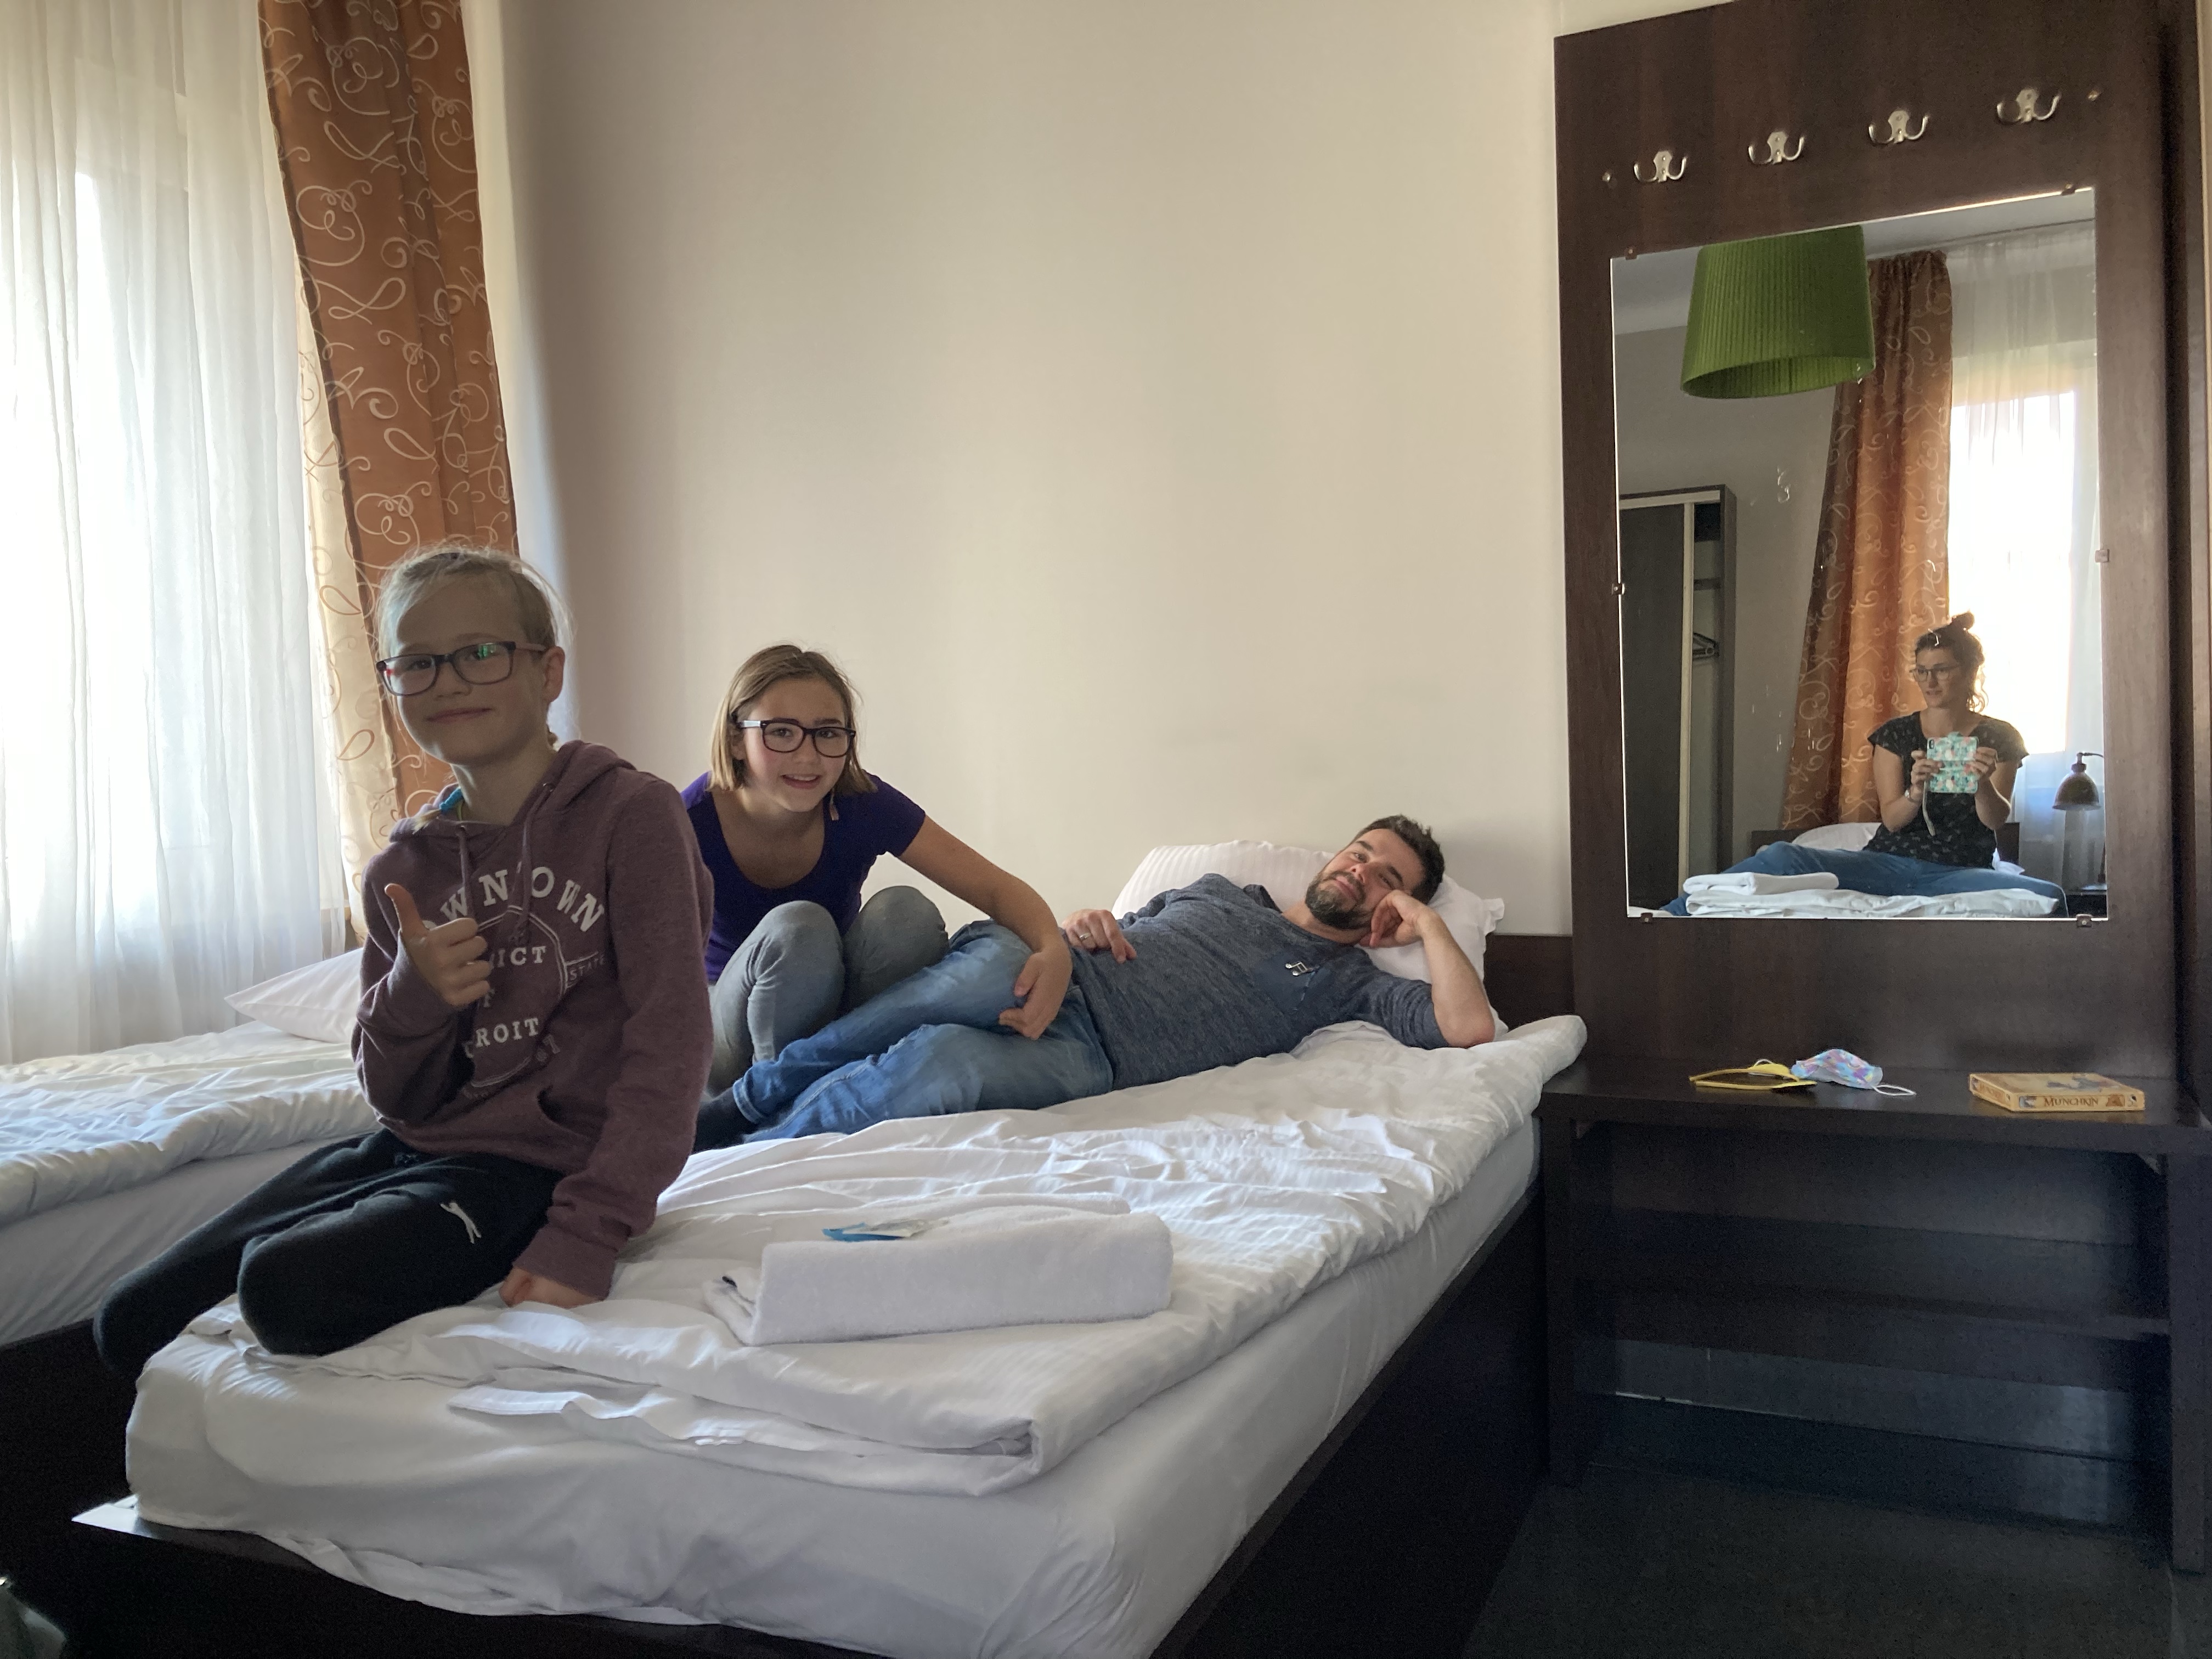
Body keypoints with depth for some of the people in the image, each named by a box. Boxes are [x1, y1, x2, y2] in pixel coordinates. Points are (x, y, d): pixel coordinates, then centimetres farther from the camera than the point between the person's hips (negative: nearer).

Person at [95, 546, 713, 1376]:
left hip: (534, 1166, -6)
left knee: (287, 1285, -29)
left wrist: (585, 1232, -24)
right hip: (412, 1148, 7)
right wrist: (415, 996, -14)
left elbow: (668, 1042, -16)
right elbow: (398, 1097, 9)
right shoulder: (400, 871, 8)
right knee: (131, 1322, 0)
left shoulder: (630, 815, -11)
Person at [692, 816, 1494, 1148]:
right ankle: (726, 1105, -21)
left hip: (1090, 1054, -2)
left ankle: (741, 1152, -20)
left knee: (940, 1063, -35)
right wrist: (1082, 922, 6)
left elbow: (1468, 1027, 6)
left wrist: (1423, 921, 10)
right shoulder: (1222, 891, 31)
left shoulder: (1346, 982, 20)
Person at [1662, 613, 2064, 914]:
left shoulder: (2000, 738, 6)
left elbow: (1996, 818, -6)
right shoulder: (1896, 734, 7)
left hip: (1961, 872, 0)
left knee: (2049, 894, -32)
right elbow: (1892, 819, -1)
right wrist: (1916, 792, -24)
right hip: (1891, 862, 0)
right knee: (1784, 856, -25)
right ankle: (1668, 917, -30)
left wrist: (1985, 784, -29)